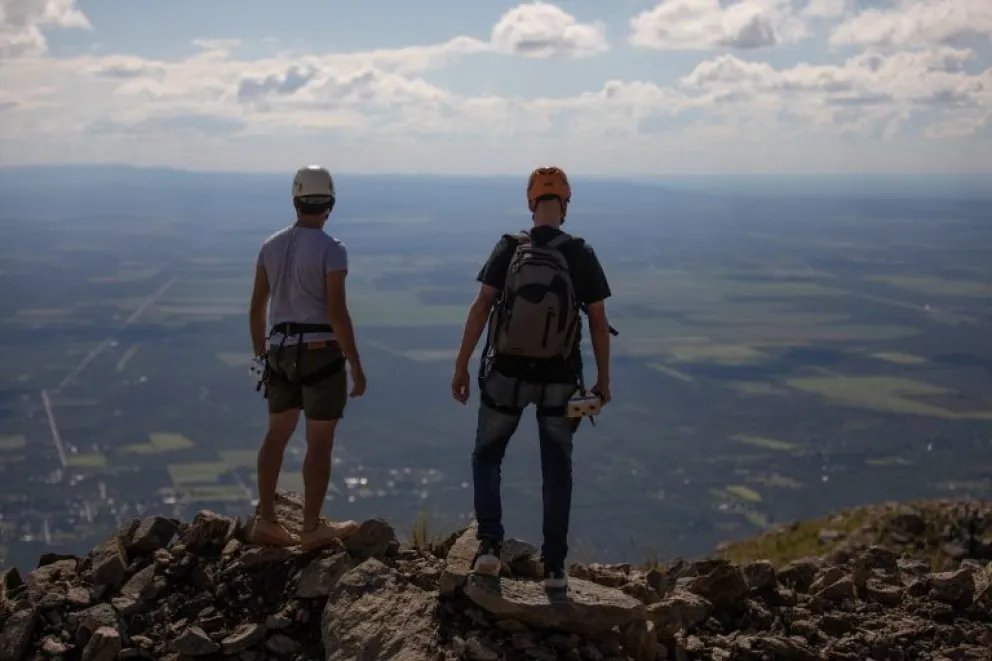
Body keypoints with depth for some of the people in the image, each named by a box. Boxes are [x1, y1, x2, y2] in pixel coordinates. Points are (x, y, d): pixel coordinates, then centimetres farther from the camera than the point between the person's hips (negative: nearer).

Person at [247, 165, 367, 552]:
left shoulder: (272, 245, 5)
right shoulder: (331, 250, -13)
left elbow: (257, 307, 9)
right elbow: (337, 313, -18)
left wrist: (260, 354, 21)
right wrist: (356, 365, -11)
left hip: (282, 352, 6)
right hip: (321, 352, -6)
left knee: (277, 433, 16)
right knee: (320, 442, 3)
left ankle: (266, 521, 19)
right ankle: (312, 529, 9)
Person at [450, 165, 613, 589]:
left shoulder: (508, 250, -5)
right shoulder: (581, 255, -6)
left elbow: (480, 309, -9)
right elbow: (599, 322, -4)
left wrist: (461, 366, -3)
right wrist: (603, 379, 6)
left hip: (507, 375, 0)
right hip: (559, 380, 0)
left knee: (487, 457, 18)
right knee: (557, 470, 13)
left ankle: (489, 544, 3)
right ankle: (554, 566, 13)